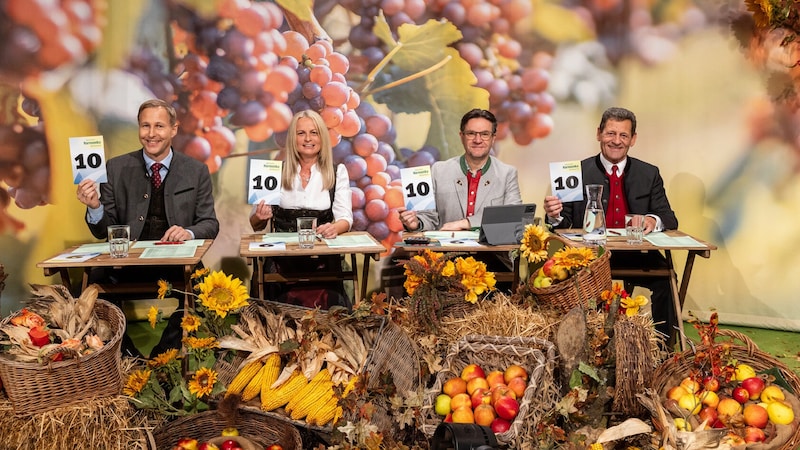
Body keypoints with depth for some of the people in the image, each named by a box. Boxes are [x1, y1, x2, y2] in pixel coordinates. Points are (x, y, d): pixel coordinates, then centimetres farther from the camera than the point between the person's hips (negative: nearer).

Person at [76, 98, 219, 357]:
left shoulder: (196, 171, 7)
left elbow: (210, 224, 8)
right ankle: (130, 360, -7)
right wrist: (95, 207, -15)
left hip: (178, 262, -1)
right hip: (127, 262, 1)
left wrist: (189, 232, -15)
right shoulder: (116, 169, 7)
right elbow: (103, 231, 8)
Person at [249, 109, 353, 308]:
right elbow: (255, 224, 10)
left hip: (323, 260, 0)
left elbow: (345, 218, 1)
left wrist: (335, 228, -23)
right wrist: (260, 217, -14)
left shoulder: (337, 172, 9)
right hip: (283, 258, 0)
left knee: (328, 313, -26)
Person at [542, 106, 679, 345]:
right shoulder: (579, 172, 6)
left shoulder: (649, 174, 13)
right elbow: (565, 223, 3)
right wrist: (555, 215, -22)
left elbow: (670, 219, 6)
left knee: (666, 277, -27)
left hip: (636, 256, 2)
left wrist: (652, 221, -18)